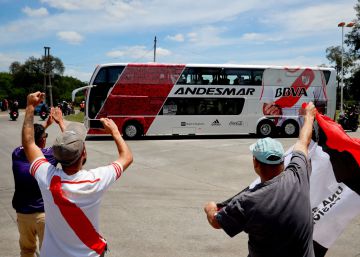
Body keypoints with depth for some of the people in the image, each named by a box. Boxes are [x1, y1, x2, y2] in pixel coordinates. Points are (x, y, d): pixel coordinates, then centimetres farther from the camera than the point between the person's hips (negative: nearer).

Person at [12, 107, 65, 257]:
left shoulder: (17, 154, -6)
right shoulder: (48, 155, -18)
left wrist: (46, 124, 20)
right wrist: (60, 122, 7)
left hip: (22, 212, 4)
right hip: (44, 213, -4)